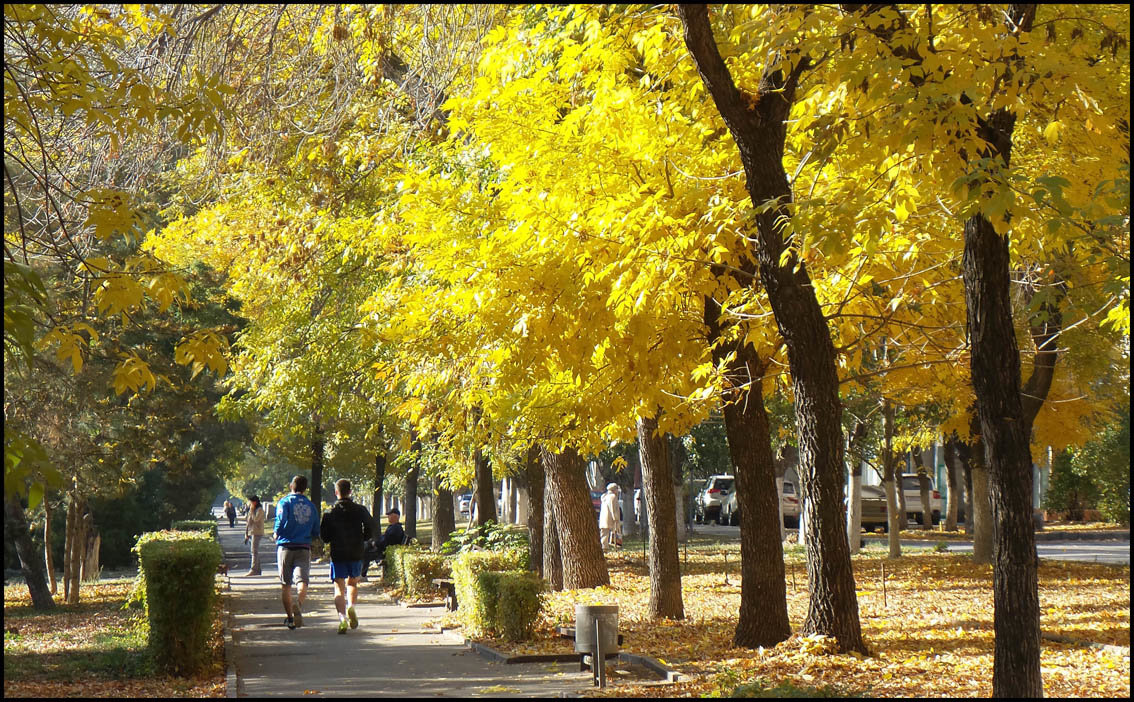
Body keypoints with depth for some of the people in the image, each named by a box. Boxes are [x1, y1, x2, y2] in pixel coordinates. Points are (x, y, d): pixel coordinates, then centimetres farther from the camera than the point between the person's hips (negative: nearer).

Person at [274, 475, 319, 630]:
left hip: (286, 546, -1)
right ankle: (299, 603, -40)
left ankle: (289, 617, 13)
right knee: (303, 580, -10)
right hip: (304, 548, 1)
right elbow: (316, 531, 12)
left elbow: (281, 520, -15)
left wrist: (276, 533, 4)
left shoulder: (285, 502, -1)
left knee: (286, 584, 9)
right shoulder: (311, 506, 11)